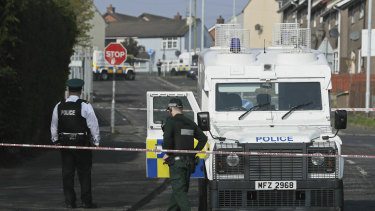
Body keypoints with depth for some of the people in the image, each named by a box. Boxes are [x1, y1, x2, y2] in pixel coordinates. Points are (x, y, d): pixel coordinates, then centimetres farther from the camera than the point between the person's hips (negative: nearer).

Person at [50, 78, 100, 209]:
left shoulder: (59, 106, 2)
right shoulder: (85, 106, -10)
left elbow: (54, 126, 11)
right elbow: (93, 125, -8)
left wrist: (56, 141, 24)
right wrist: (96, 142, 3)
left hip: (64, 143, 3)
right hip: (82, 144, -3)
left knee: (67, 173, 7)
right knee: (84, 173, 4)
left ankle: (69, 201, 7)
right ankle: (86, 201, 4)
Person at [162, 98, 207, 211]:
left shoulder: (171, 121, -7)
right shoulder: (190, 123, 13)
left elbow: (167, 138, -22)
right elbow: (203, 138, 12)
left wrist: (167, 154, -8)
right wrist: (194, 152, 12)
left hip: (176, 161, -7)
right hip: (189, 162, 7)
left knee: (179, 191, -9)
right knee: (179, 190, 16)